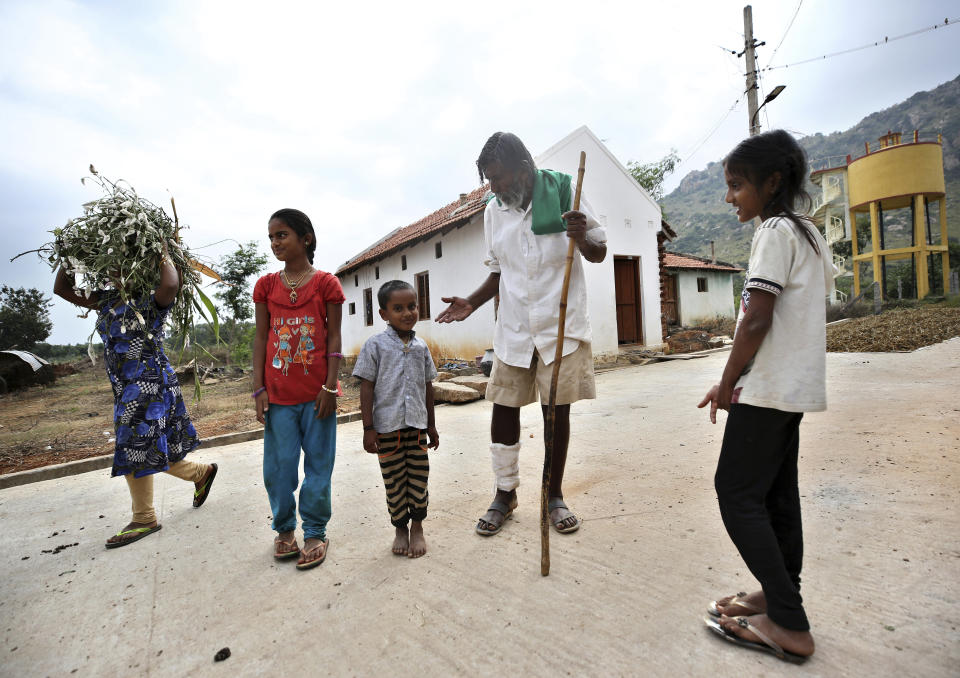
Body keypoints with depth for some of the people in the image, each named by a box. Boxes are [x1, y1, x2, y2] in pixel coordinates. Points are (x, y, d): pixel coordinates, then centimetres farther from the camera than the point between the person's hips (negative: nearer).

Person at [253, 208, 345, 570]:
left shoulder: (325, 283, -1)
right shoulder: (266, 285, 7)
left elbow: (334, 338, -2)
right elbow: (261, 339, 7)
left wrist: (330, 387, -8)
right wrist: (259, 389, 1)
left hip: (316, 393, -2)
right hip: (278, 395, 3)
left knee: (318, 465, 7)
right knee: (278, 466, 9)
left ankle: (315, 533, 22)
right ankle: (284, 529, 30)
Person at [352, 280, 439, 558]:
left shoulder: (421, 346, 6)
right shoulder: (375, 345, -6)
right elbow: (367, 387, -6)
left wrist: (431, 425, 14)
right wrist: (368, 427, -9)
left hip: (417, 425, 3)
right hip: (387, 427, -3)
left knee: (419, 477, 10)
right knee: (394, 481, 10)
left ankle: (417, 527, 30)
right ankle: (400, 528, 30)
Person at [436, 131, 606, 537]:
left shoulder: (563, 193, -4)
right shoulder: (494, 211, 7)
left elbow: (599, 254, 0)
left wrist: (582, 237, -22)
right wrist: (472, 302, -1)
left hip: (561, 324, -3)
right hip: (514, 327, 3)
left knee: (557, 410, 4)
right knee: (503, 406, 4)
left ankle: (554, 495, 24)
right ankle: (505, 494, 23)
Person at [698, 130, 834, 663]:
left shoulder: (774, 232, -12)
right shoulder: (809, 233, 18)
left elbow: (756, 320, -19)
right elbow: (807, 305, 19)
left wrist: (726, 383, -12)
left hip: (767, 387, -10)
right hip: (797, 385, 10)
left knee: (736, 492, -5)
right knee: (777, 491, 14)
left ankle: (790, 626, 2)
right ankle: (782, 594, 25)